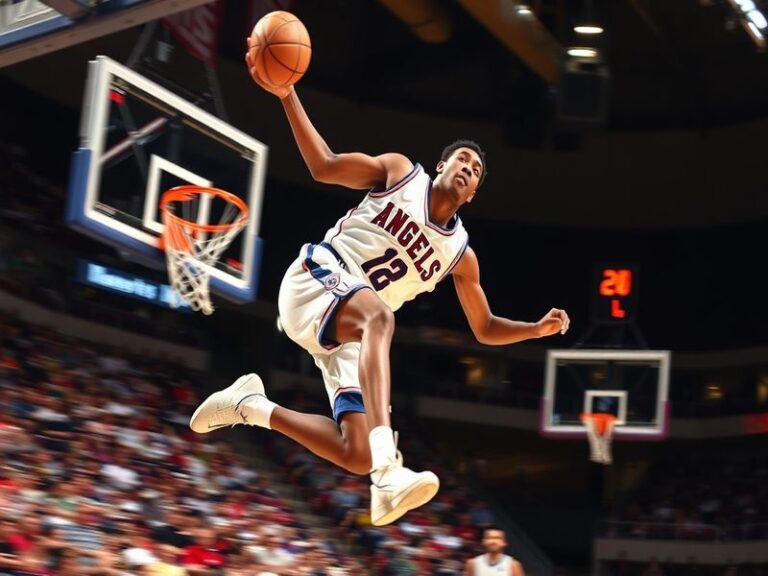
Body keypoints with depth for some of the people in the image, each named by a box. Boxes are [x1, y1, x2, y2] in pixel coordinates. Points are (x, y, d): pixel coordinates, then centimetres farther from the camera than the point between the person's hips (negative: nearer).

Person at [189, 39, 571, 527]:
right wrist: (286, 95, -7)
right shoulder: (400, 172, 7)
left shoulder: (460, 253, 15)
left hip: (345, 338, 6)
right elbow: (324, 167, 3)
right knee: (379, 316, -42)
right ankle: (389, 471, -60)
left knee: (357, 455, -10)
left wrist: (538, 328, 2)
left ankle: (252, 407, 12)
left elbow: (486, 329, 20)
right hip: (314, 281, -5)